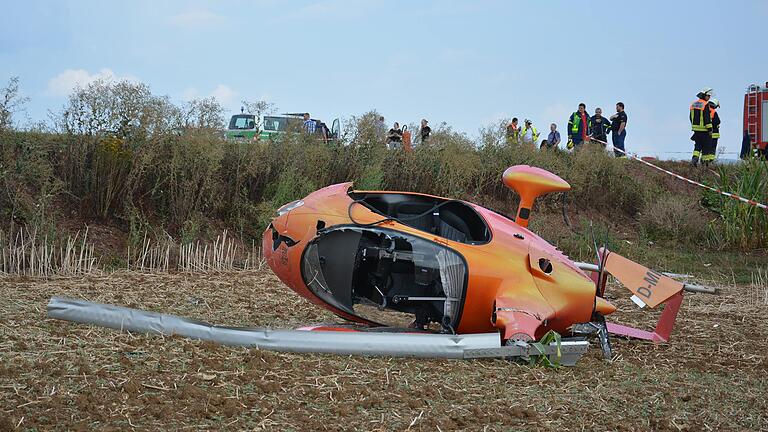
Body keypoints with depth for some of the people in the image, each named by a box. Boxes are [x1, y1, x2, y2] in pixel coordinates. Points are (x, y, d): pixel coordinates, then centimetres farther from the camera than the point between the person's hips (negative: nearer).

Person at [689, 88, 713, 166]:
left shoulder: (693, 104, 9)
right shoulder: (705, 105, -14)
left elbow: (691, 117, 15)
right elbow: (707, 118, -19)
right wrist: (710, 129, -16)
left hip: (695, 128, 6)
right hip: (703, 129, -6)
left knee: (698, 145, 11)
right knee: (705, 145, 5)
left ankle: (694, 158, -6)